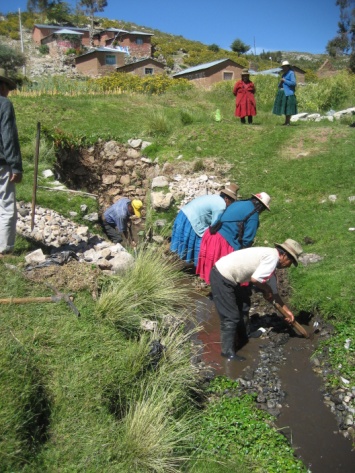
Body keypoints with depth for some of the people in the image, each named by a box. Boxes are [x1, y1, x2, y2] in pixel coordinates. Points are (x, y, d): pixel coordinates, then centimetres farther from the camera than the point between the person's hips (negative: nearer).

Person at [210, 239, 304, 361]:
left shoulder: (270, 259, 16)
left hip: (227, 275, 11)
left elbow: (274, 292, 25)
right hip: (222, 277, -11)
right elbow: (255, 279, -25)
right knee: (231, 317, -5)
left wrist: (287, 310, 30)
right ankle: (228, 351, 7)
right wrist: (267, 290, -4)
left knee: (243, 301, 29)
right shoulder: (272, 256, -14)